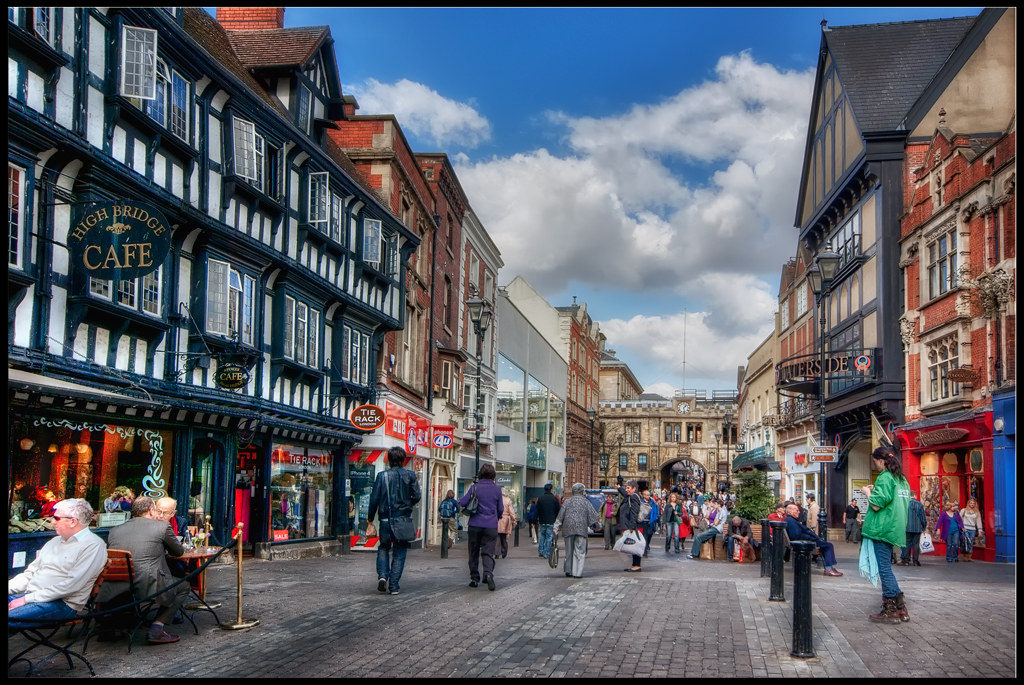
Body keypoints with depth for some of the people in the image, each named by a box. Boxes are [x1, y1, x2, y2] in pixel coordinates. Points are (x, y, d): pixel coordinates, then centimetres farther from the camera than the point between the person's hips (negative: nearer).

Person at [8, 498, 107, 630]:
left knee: (10, 617, -32)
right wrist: (10, 587, 2)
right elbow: (30, 573, 22)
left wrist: (27, 599, -17)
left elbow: (71, 585, -17)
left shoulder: (93, 545, -8)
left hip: (63, 604, -8)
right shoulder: (54, 541, 21)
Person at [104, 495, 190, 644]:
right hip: (147, 589, -5)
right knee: (183, 586, 19)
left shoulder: (114, 530, 15)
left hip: (114, 593, 5)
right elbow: (179, 551, 17)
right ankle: (156, 630, 6)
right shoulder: (162, 526, 4)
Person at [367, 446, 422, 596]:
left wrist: (370, 517, 9)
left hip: (386, 520, 0)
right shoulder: (410, 475, -2)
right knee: (400, 552, 9)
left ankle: (382, 575, -1)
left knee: (384, 547, 20)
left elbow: (374, 498, -3)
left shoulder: (382, 476, -3)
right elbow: (416, 496, -5)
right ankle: (394, 586, 4)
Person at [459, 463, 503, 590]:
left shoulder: (474, 487, -5)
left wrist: (460, 500, 17)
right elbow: (501, 509, 8)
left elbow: (463, 503, -6)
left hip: (475, 524, -1)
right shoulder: (497, 489, 2)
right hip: (491, 526, 1)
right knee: (488, 552, 2)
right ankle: (488, 573, -22)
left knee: (474, 552, 11)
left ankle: (474, 578, 12)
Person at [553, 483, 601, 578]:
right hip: (581, 529, -3)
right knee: (580, 551, 0)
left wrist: (556, 528, 7)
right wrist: (597, 524, 22)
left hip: (568, 529, 3)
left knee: (569, 551, 13)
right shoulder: (586, 502, 2)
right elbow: (593, 516, 6)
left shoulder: (567, 502, 8)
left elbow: (560, 516, 6)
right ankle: (577, 572, -6)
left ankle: (568, 571, 18)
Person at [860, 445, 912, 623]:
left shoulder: (884, 478, -14)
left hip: (882, 529, -9)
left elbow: (876, 505, -19)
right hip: (895, 528, 9)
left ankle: (891, 611, -4)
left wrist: (867, 493, 0)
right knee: (886, 568, 14)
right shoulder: (902, 479, 15)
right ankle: (899, 608, 16)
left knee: (884, 569, -5)